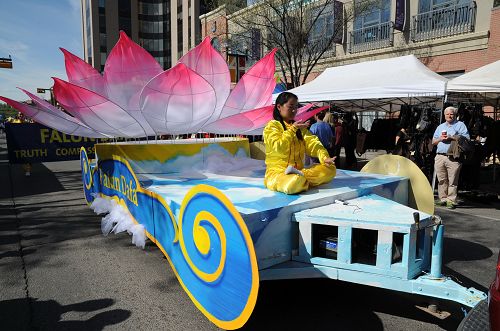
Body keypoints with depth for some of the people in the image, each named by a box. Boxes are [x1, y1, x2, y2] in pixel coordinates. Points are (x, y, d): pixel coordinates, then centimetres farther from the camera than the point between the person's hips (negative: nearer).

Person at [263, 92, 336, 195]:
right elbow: (279, 148, -17)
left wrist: (324, 157, -16)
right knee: (294, 183, -41)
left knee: (331, 169, -10)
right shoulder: (272, 125, -3)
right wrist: (292, 129, -17)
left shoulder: (299, 126, 17)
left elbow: (313, 143, 1)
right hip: (277, 172, -7)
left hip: (299, 170, 7)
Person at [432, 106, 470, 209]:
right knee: (441, 180, 5)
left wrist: (451, 137, -10)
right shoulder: (440, 127, 22)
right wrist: (440, 139, 1)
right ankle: (442, 198, 13)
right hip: (440, 157, 4)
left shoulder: (460, 125, 9)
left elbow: (466, 139, -3)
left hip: (453, 157, -4)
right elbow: (433, 142, 21)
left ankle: (451, 200, 0)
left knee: (452, 181, -4)